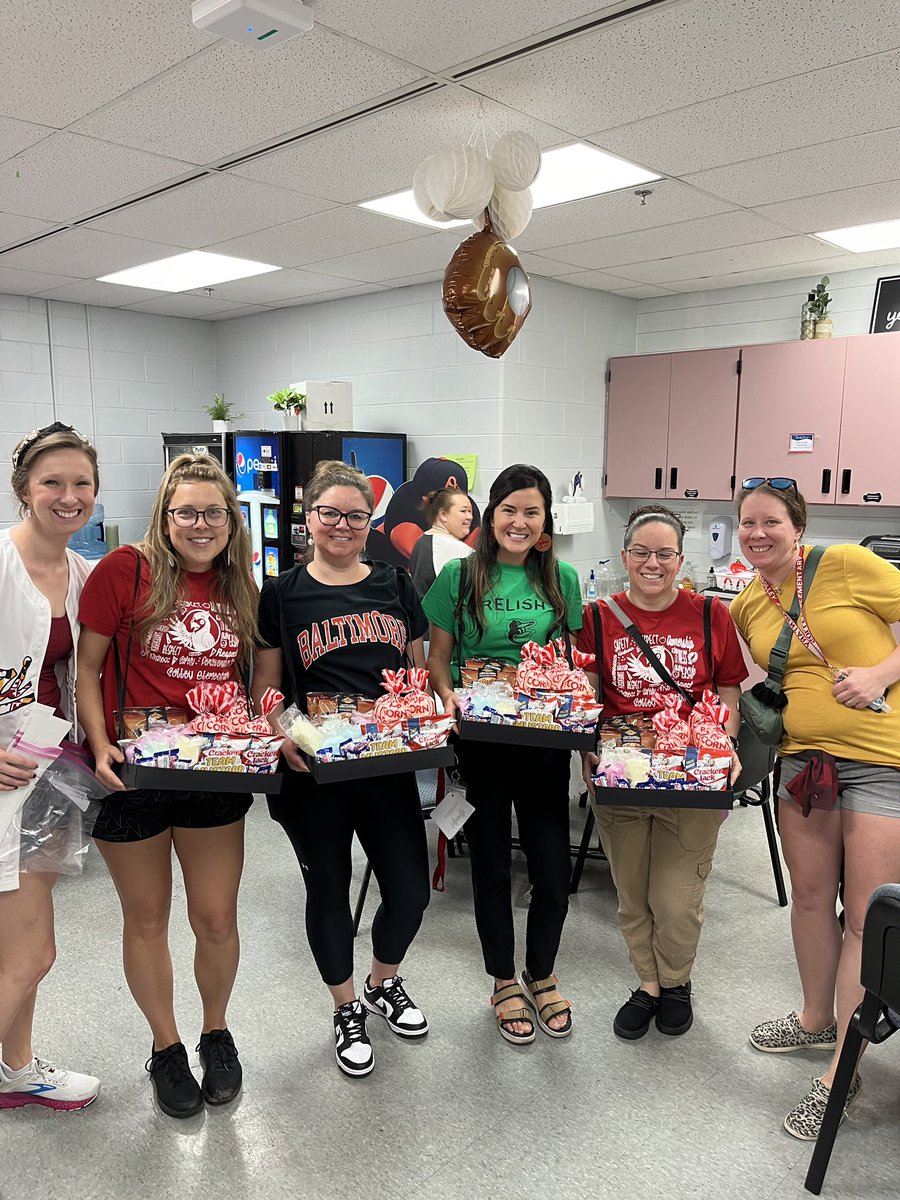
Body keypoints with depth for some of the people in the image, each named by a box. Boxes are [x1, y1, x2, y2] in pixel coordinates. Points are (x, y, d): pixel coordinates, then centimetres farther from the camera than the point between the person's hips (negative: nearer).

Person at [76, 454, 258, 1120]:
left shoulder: (241, 585, 2)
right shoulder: (125, 570, -11)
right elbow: (87, 669, -5)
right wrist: (101, 746, -16)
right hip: (132, 771, -2)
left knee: (217, 918, 10)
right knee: (147, 917, 15)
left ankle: (217, 1032, 38)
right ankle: (166, 1046, 38)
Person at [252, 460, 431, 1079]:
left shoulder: (396, 584, 6)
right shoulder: (283, 594, -2)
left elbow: (420, 669, 11)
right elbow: (266, 688, -1)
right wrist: (282, 738, -18)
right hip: (313, 770, -2)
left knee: (411, 890, 7)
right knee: (328, 889, 13)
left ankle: (384, 981, 39)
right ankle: (347, 1009, 37)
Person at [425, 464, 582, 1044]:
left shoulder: (563, 578, 4)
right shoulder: (460, 576, -2)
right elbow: (438, 658, 2)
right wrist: (449, 697, -17)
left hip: (546, 737, 2)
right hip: (481, 736, -1)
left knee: (553, 866, 5)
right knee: (492, 863, 11)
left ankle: (542, 975, 33)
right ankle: (504, 981, 33)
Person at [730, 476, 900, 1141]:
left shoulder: (846, 564, -11)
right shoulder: (746, 608, 6)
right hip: (802, 757, 5)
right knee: (811, 897, 16)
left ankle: (841, 1073, 14)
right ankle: (817, 1019, 39)